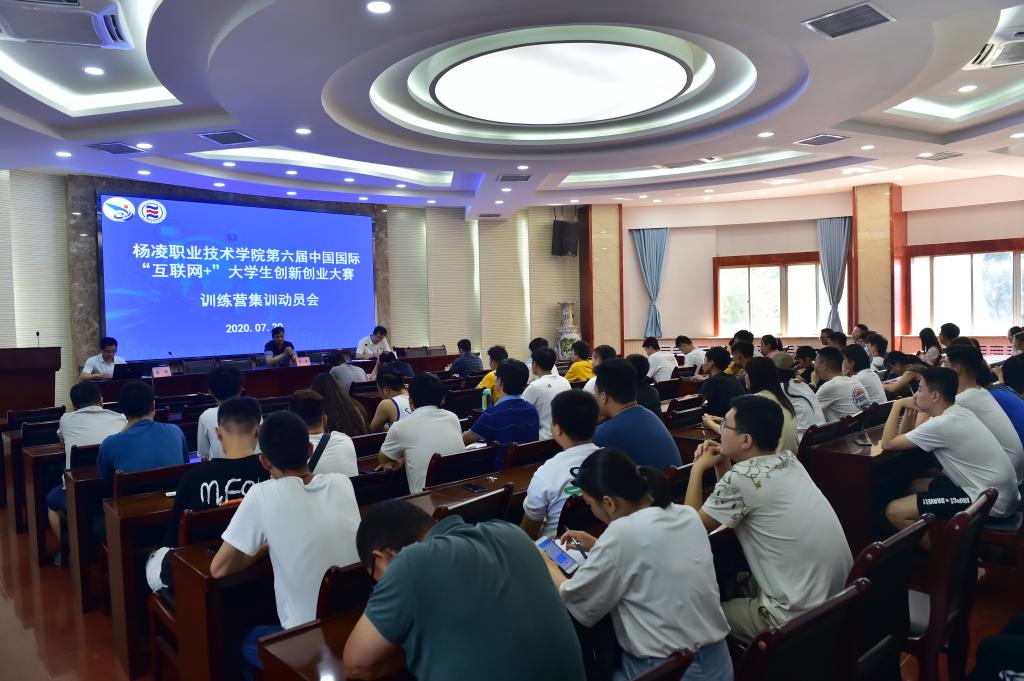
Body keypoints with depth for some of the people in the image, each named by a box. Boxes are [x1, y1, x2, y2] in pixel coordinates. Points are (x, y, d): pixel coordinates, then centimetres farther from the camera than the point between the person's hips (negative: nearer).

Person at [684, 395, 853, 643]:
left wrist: (698, 468, 1)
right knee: (738, 588, 26)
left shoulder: (742, 476, -21)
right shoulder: (788, 460, 2)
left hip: (801, 618, -7)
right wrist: (722, 464, 6)